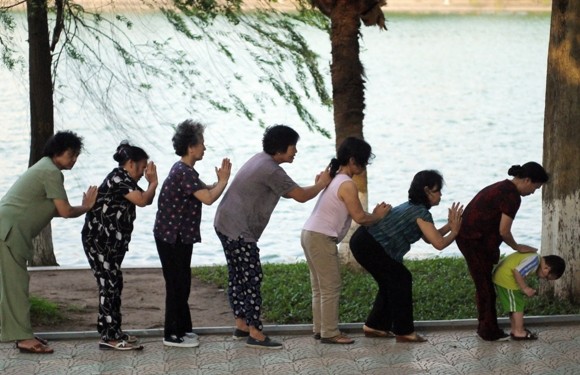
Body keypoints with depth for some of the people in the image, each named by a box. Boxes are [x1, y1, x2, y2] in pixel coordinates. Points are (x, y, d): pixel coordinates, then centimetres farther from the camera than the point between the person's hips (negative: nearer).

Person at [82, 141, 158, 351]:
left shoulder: (123, 179, 18)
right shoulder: (119, 178, -14)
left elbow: (146, 200, 19)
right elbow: (142, 200, -21)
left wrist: (151, 182, 2)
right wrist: (153, 182, -5)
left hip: (111, 241, 10)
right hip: (100, 239, -10)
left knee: (113, 285, 11)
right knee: (109, 285, -10)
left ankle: (113, 333, 16)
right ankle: (109, 337, -10)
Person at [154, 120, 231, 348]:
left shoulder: (185, 170, 12)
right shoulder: (184, 173, -21)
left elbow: (204, 192, 16)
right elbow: (208, 198, -28)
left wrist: (220, 181, 0)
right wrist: (224, 181, -14)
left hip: (178, 236, 10)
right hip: (172, 237, -10)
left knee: (181, 284, 16)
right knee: (176, 284, -3)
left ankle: (182, 328, 25)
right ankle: (172, 335, 4)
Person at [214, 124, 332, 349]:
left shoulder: (262, 160, 13)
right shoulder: (271, 170, -19)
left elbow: (289, 191, 20)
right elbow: (301, 196, -15)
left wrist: (315, 185, 11)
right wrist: (321, 184, 3)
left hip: (226, 224, 10)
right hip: (239, 230, -10)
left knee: (238, 277, 15)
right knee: (252, 279, -6)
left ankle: (241, 326, 23)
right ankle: (255, 334, -4)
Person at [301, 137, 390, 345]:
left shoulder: (335, 179, 15)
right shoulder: (347, 185, -14)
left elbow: (353, 214, 19)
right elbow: (359, 217, -11)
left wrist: (374, 214, 14)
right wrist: (377, 216, 6)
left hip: (310, 234, 10)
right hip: (322, 238, -10)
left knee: (319, 288, 14)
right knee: (331, 288, -4)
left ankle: (320, 329, 19)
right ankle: (330, 333, -1)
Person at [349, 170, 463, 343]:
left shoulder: (412, 207, 17)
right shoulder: (421, 213, -13)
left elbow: (429, 238, 21)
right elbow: (439, 243, -17)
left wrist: (449, 225, 13)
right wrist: (454, 232, -1)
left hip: (362, 240, 10)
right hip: (370, 246, -10)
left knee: (391, 282, 18)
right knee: (402, 279, -2)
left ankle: (374, 326, 25)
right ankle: (404, 332, 2)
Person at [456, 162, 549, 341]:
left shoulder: (503, 188, 15)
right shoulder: (512, 196, -16)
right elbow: (504, 231, -16)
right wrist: (517, 248, 1)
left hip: (467, 236, 10)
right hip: (474, 240, -10)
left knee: (484, 285, 17)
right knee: (485, 286, 0)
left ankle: (485, 328, 25)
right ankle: (490, 332, 9)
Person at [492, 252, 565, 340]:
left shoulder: (532, 256, 10)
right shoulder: (534, 260, -21)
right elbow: (517, 271, -29)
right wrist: (525, 288, -19)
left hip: (501, 276, 10)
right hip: (506, 278, -10)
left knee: (514, 306, 20)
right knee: (518, 306, 0)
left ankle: (515, 330, 30)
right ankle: (519, 332, 9)